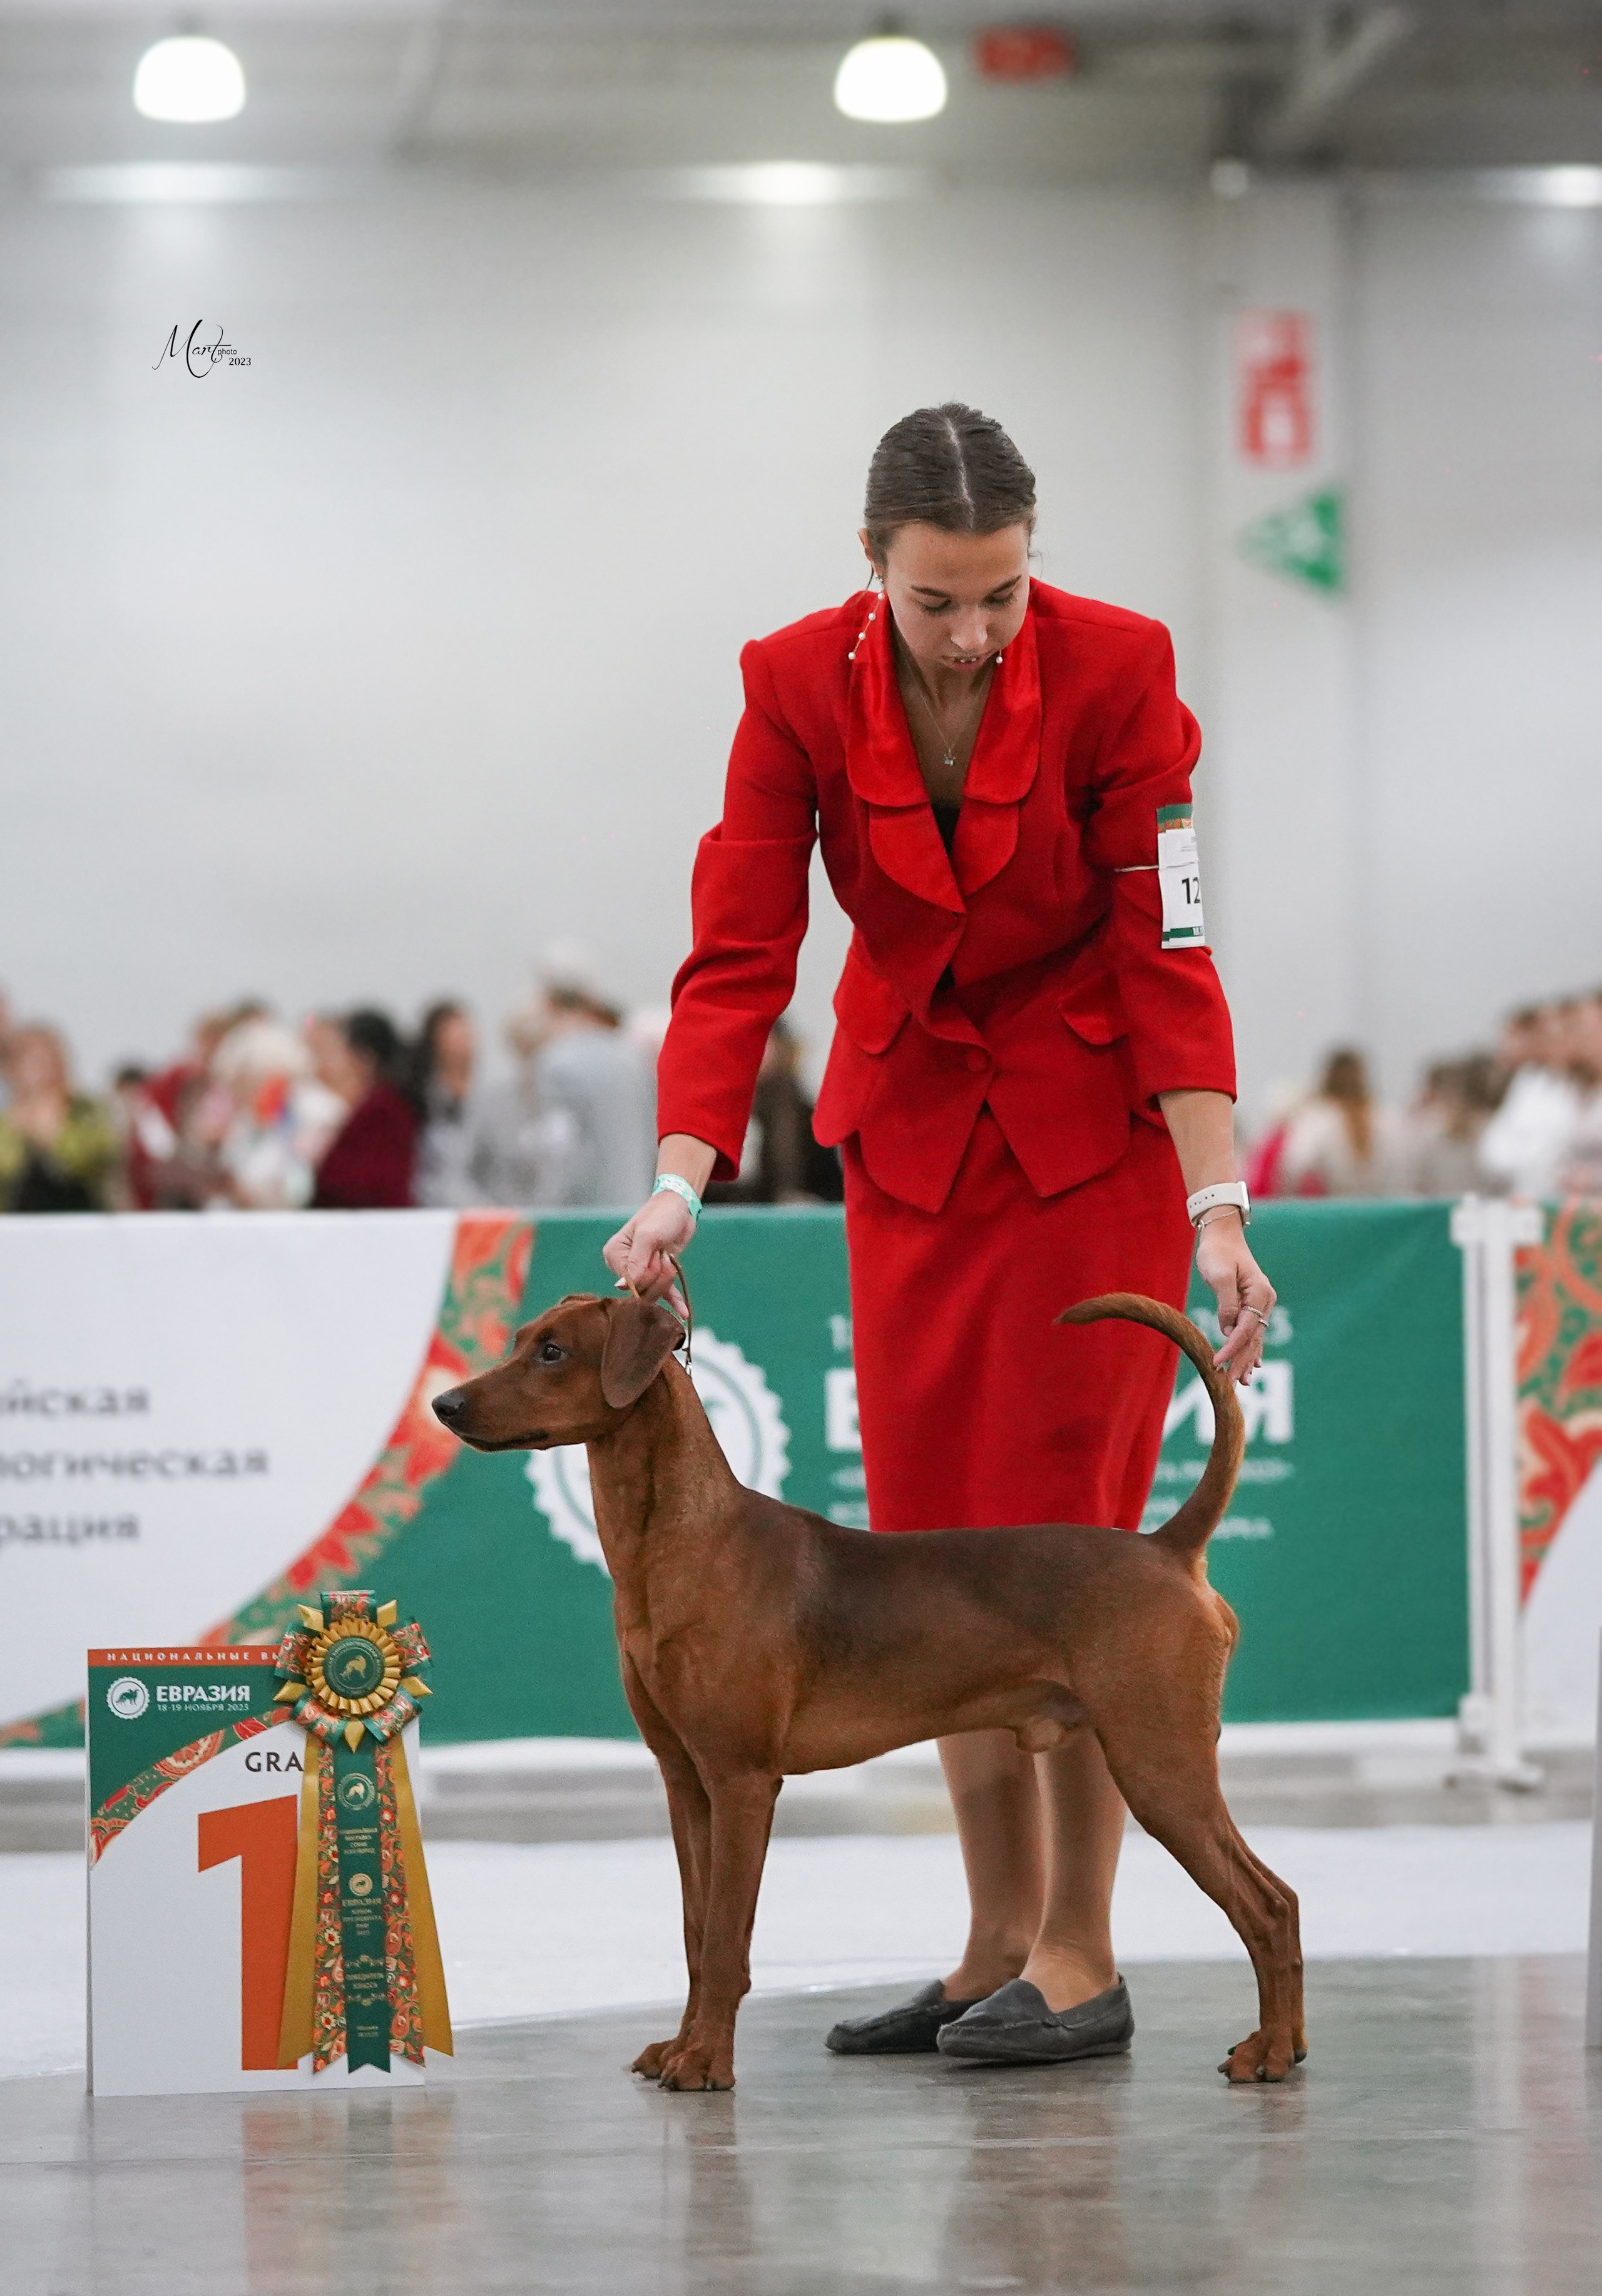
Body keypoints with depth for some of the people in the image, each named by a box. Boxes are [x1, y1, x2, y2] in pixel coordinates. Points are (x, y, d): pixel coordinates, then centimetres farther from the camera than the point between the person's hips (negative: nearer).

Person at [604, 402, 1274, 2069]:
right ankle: (998, 1948, 12)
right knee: (932, 1542, 4)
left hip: (1094, 1131, -3)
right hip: (911, 1131, 4)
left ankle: (1079, 1959, 0)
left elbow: (1167, 958, -19)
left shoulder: (1115, 671, -20)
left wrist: (1216, 1206, -26)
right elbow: (739, 956, -16)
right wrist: (680, 1181, -28)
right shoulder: (798, 687, -14)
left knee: (1060, 1530, -7)